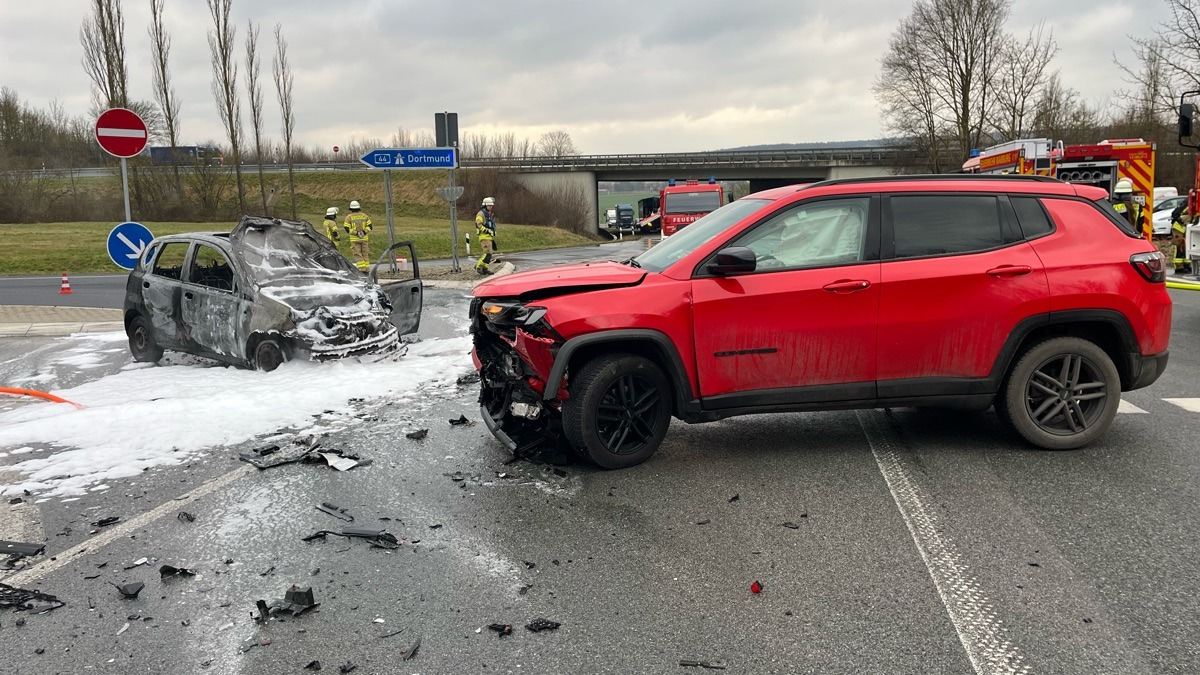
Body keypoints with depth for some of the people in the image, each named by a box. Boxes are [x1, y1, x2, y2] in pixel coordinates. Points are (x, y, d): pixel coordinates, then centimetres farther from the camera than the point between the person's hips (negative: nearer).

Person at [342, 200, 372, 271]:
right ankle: (367, 268, 9)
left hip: (354, 239, -3)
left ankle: (362, 268, -10)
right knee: (365, 254, 10)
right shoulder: (364, 216, 7)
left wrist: (356, 233, -9)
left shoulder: (349, 217, -1)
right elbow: (369, 226, 1)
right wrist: (365, 231, -8)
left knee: (358, 254, -1)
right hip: (365, 238, 3)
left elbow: (347, 229, -9)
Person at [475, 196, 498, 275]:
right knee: (488, 253, -17)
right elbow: (479, 225, -19)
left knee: (488, 254, 9)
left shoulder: (490, 214, 21)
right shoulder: (481, 214, -8)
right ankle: (478, 266, -10)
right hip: (484, 236, -9)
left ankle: (484, 268, 14)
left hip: (490, 236, 9)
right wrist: (487, 231, -23)